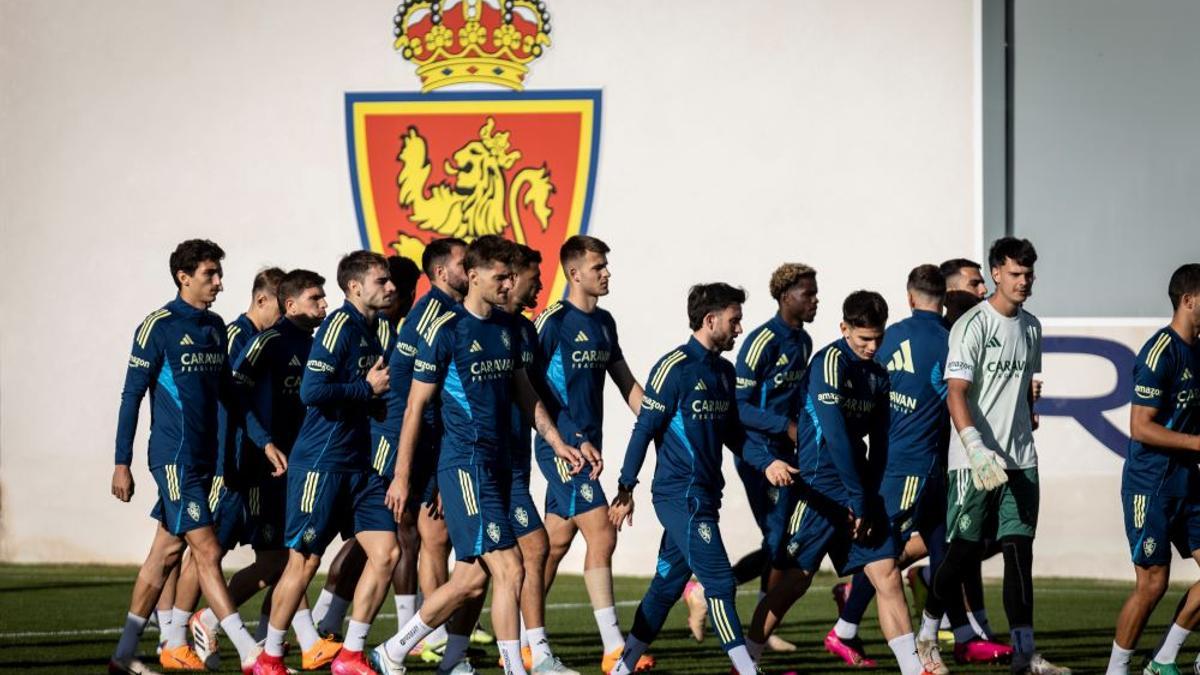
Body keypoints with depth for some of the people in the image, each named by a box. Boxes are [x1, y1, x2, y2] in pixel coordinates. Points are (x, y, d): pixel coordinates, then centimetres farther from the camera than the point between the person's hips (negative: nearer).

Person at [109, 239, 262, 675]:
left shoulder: (215, 327, 12)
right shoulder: (158, 327, -9)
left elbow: (226, 391, 21)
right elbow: (132, 395, -7)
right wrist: (122, 464, -9)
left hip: (204, 457, 8)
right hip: (174, 457, -8)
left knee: (167, 551, 11)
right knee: (207, 552, -9)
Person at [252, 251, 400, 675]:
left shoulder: (372, 331, 14)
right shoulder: (340, 326, -13)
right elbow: (313, 391, -24)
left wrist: (386, 386, 4)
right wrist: (368, 389, -14)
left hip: (360, 465, 8)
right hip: (322, 462, -8)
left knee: (386, 552, 0)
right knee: (304, 560, -2)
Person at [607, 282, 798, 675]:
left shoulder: (724, 372, 14)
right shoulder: (674, 368, -12)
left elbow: (733, 433, 21)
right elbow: (644, 429, -11)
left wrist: (767, 462, 5)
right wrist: (626, 489, -11)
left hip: (705, 496, 9)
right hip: (680, 495, -9)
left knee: (667, 584, 12)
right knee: (719, 582, -10)